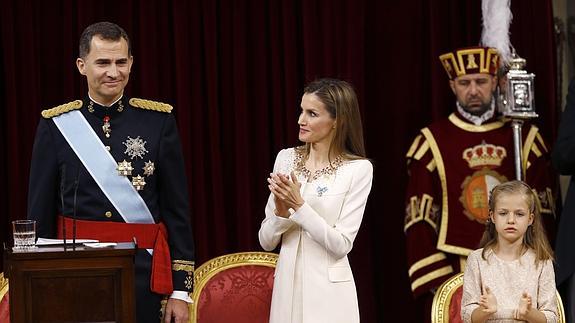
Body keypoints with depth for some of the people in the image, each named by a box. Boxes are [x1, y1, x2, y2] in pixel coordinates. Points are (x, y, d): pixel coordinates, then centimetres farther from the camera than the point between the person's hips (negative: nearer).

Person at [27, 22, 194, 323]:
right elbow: (40, 213, 5)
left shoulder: (159, 120, 2)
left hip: (143, 274, 0)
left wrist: (181, 290, -1)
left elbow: (177, 209, 2)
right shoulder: (56, 124, 2)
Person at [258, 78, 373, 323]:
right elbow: (266, 241, 4)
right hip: (287, 284, 4)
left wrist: (299, 205, -18)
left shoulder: (358, 169, -7)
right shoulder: (286, 158, 4)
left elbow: (341, 245, -12)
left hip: (328, 292, -3)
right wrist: (281, 211, -14)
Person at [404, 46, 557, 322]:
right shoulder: (432, 142, 1)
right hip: (453, 278, -2)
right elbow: (419, 219, -1)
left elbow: (542, 211, 7)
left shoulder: (525, 137, 7)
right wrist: (436, 282, -9)